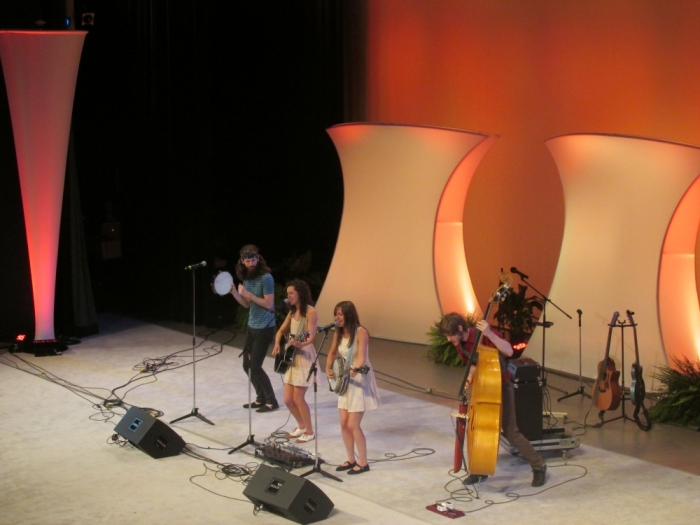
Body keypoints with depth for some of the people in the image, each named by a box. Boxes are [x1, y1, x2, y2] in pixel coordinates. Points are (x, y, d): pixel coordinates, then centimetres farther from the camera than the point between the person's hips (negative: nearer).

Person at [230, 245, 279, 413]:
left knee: (255, 367, -6)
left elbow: (268, 304, -20)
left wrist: (248, 294, -19)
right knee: (247, 365, 11)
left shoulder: (266, 278, -18)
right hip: (251, 326, 8)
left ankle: (271, 401, 6)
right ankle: (261, 398, 25)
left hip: (264, 328, -8)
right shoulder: (246, 277, 5)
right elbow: (247, 304, 11)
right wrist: (234, 292, -4)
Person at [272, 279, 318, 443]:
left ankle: (309, 431, 9)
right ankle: (301, 426, 28)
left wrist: (300, 344, -40)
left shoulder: (310, 311, -13)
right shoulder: (293, 311, 11)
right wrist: (277, 344, -4)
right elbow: (281, 331, 15)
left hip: (305, 357, -8)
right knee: (288, 399, 7)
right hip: (291, 357, 8)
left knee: (298, 398, -6)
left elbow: (311, 337, -20)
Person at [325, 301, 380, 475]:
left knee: (353, 425, -8)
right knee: (344, 424, 7)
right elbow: (333, 352, 17)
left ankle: (363, 462, 4)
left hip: (360, 380, -7)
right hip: (345, 381, 7)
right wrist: (329, 368, -1)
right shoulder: (339, 333, 3)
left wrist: (356, 369, -49)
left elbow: (361, 356, -30)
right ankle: (351, 460, 20)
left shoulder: (361, 332, -18)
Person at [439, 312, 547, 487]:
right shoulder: (460, 344, -2)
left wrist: (489, 334, -46)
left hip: (501, 387, -7)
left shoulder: (481, 336, -24)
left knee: (511, 432, -5)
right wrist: (470, 378, -5)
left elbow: (509, 351, -37)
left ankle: (538, 466, 10)